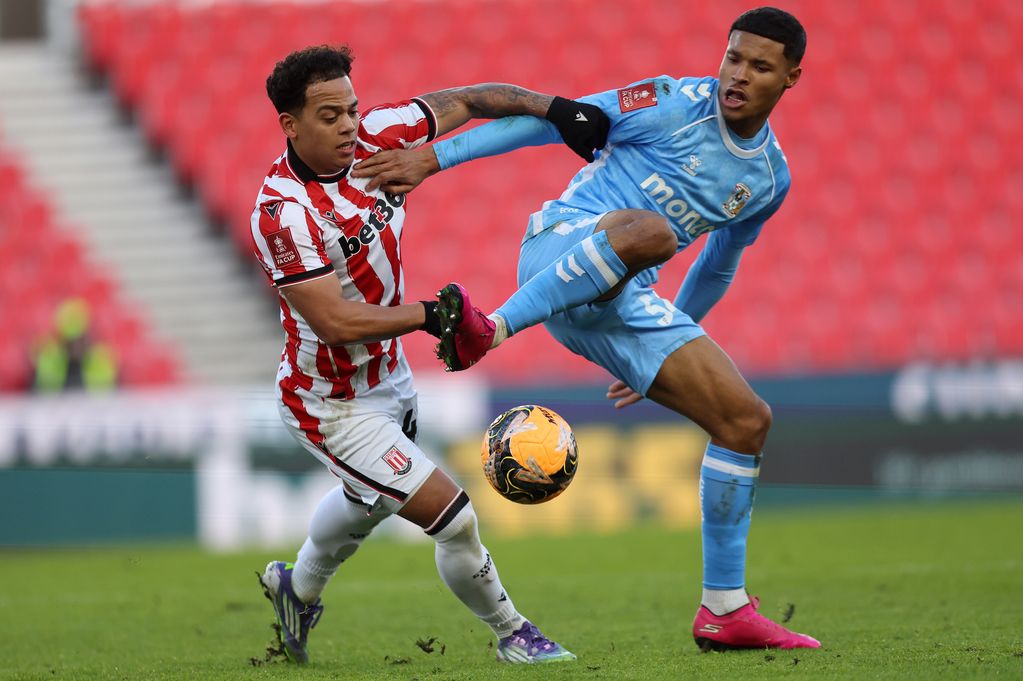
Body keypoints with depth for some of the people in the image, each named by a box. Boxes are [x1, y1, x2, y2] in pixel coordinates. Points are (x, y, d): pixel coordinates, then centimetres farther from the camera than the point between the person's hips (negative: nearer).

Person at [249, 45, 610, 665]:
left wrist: (554, 109, -9)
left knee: (367, 501, 35)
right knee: (453, 518, -11)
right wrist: (429, 315, -25)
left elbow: (462, 103, 0)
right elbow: (336, 323, -32)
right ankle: (512, 635, 13)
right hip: (333, 406, -9)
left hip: (388, 377, 9)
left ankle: (298, 590, 62)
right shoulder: (284, 214, -32)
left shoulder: (374, 138, -14)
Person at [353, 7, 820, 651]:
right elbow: (553, 120, -5)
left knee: (747, 418, -2)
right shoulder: (673, 105, -5)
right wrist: (435, 156, -12)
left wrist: (671, 350, 34)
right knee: (647, 228, -41)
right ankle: (490, 328, -46)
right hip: (560, 249, -6)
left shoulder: (771, 179, 13)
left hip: (623, 303, 6)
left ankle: (725, 610, 6)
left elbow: (717, 268, 28)